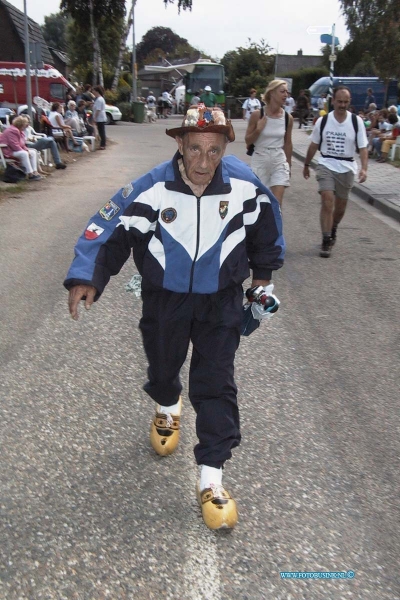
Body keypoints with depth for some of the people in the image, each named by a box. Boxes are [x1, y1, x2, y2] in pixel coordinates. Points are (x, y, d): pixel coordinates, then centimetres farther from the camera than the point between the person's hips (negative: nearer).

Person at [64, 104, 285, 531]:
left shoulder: (243, 185, -16)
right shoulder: (153, 189, -21)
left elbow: (266, 224, 4)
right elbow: (110, 228, -16)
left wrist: (263, 272, 16)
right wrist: (85, 278, -28)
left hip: (220, 300, 0)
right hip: (165, 299, 1)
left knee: (215, 384, -3)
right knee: (162, 367, 21)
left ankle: (211, 480, 9)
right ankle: (167, 410, 59)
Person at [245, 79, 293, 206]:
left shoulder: (288, 118, 0)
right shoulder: (257, 115, -8)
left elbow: (288, 144, 11)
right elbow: (248, 141, 0)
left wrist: (289, 165, 16)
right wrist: (258, 130, -18)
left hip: (279, 162, 2)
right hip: (260, 161, -2)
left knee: (277, 203, -6)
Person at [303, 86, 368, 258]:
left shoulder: (356, 121, -4)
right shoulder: (323, 120, -2)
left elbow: (363, 147, -6)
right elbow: (314, 145, 9)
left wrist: (364, 168, -19)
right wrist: (306, 164, 14)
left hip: (347, 168, 1)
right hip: (326, 166, -1)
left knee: (340, 206, 13)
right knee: (327, 202, -17)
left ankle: (333, 230, 42)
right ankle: (326, 241, -11)